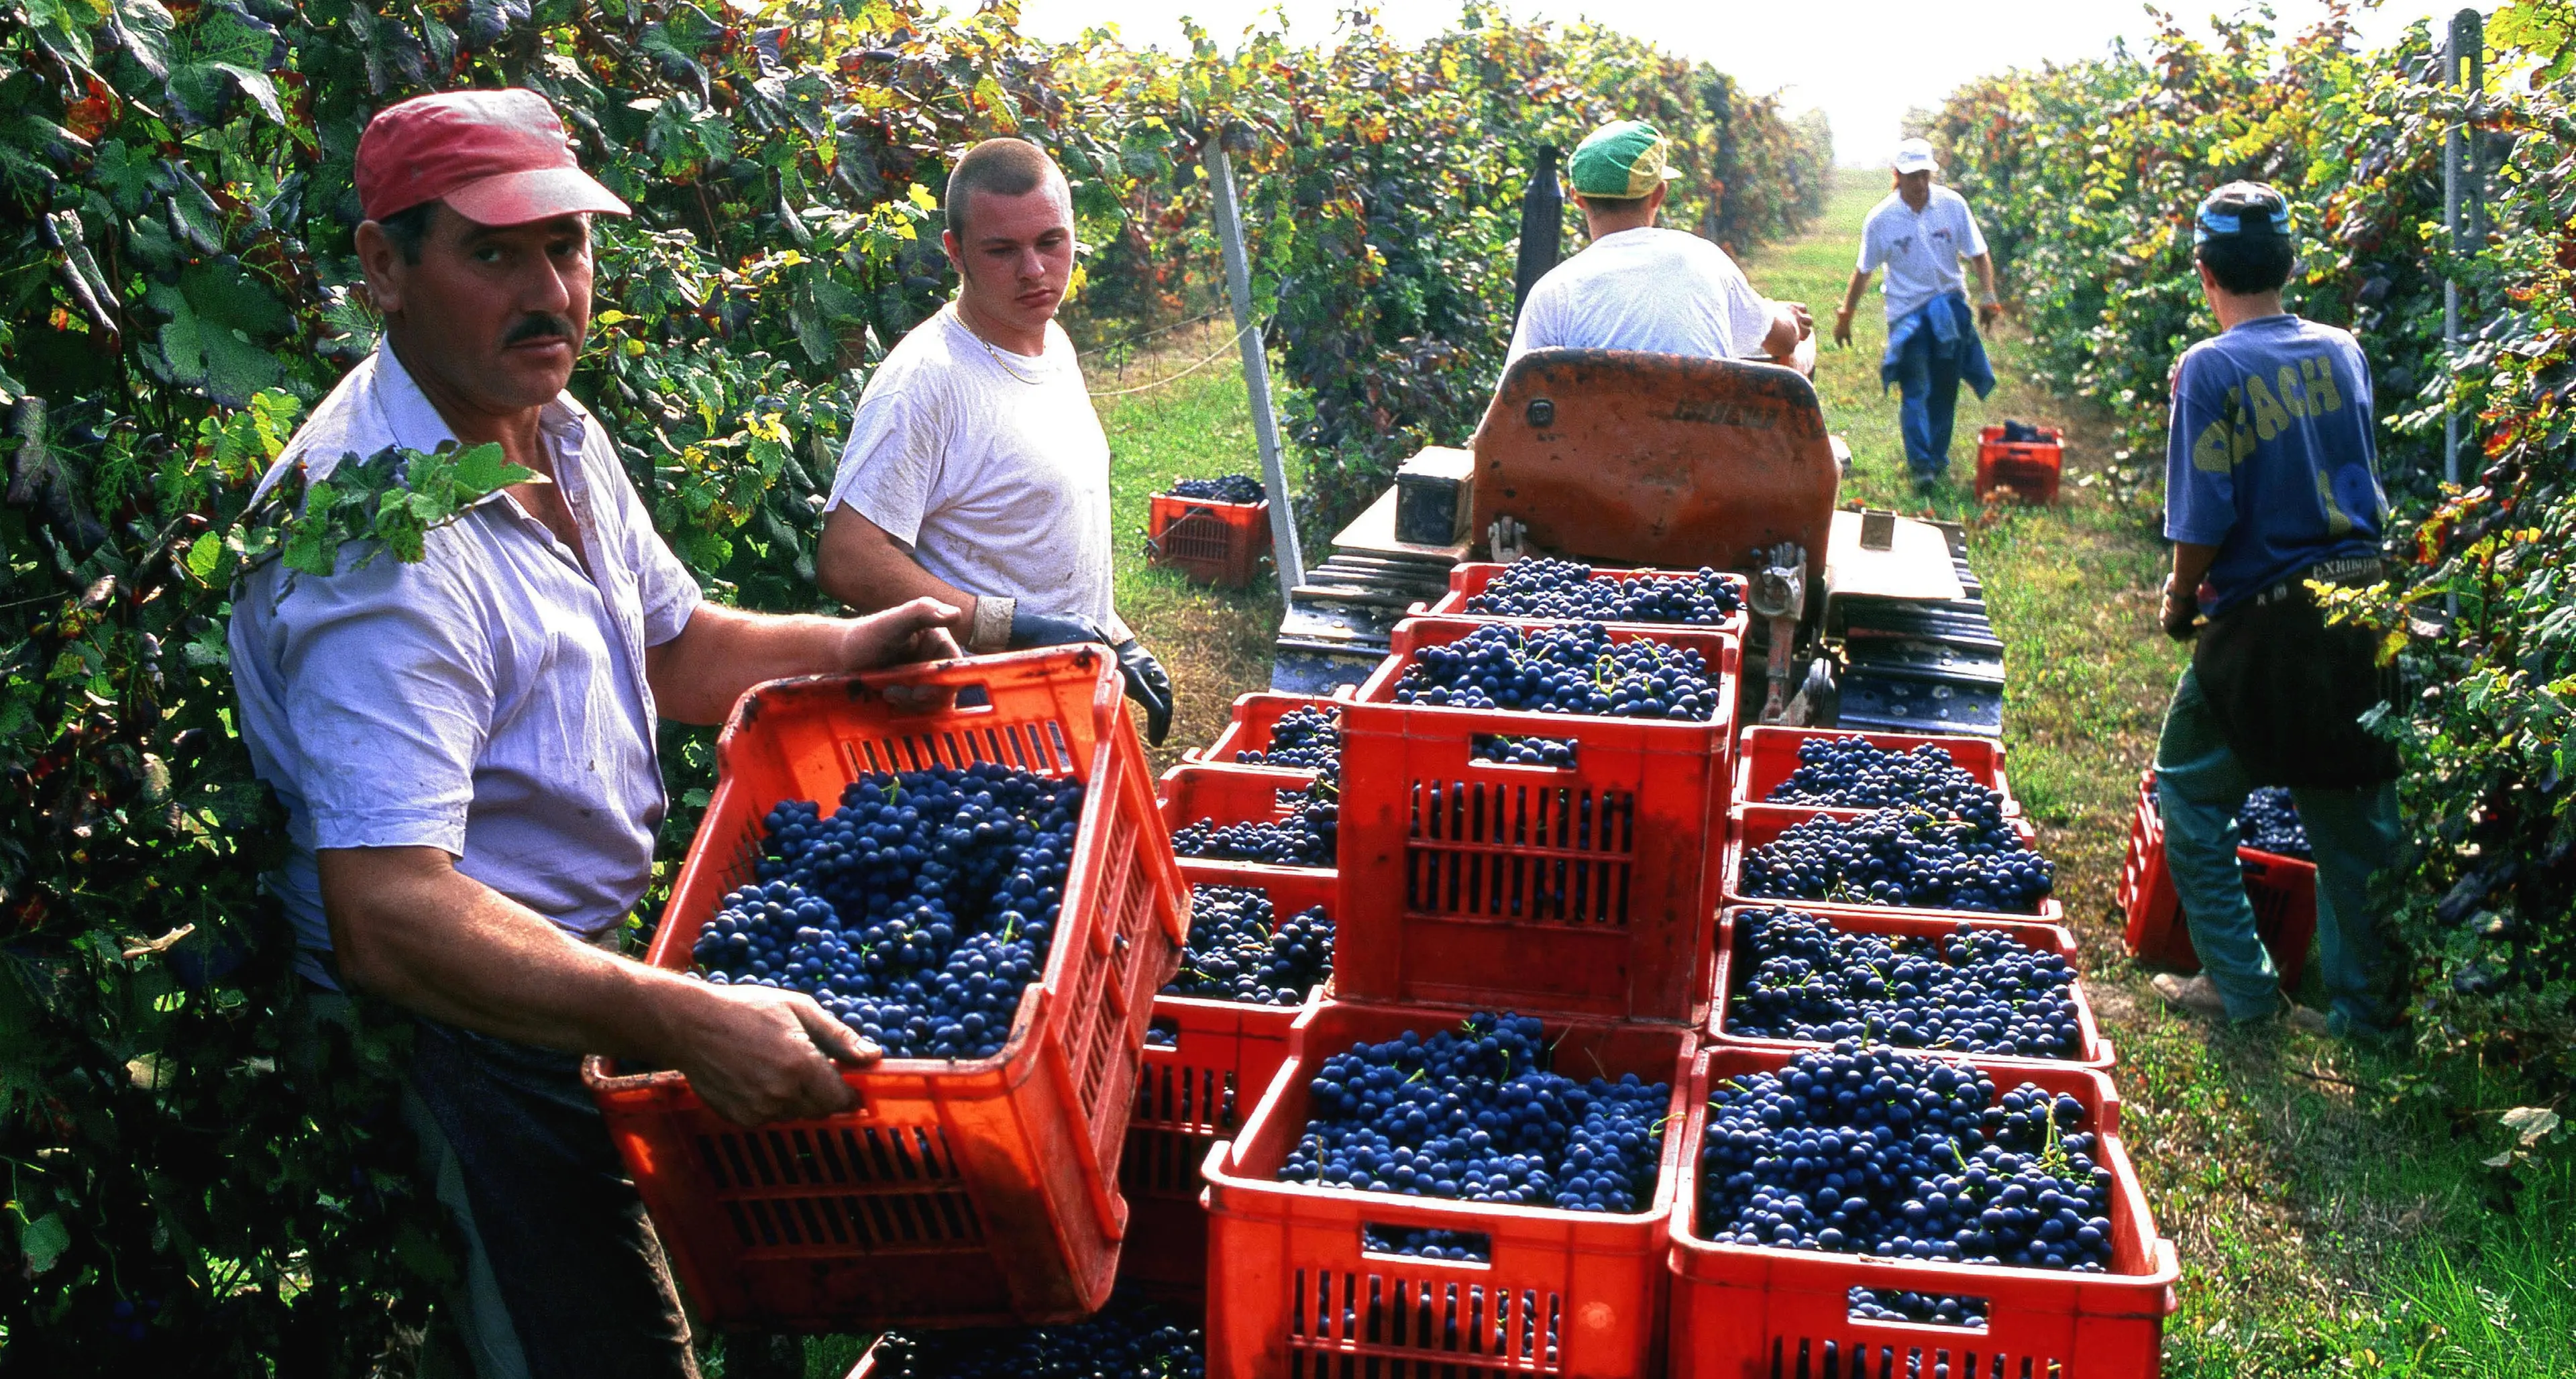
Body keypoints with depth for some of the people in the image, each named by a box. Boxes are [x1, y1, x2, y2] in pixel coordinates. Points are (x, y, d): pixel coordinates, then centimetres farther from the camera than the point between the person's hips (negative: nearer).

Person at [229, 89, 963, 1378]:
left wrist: (844, 646, 1)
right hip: (461, 1037, -9)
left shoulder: (561, 435, 4)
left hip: (591, 964, 9)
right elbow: (391, 917, -35)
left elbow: (672, 646, 18)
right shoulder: (373, 536, -29)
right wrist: (683, 1022, -42)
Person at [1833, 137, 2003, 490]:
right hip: (1907, 311, -2)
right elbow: (1864, 271, 1)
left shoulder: (1953, 205, -6)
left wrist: (1988, 297, -10)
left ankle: (1938, 455, 24)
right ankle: (1922, 465, -13)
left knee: (1945, 389, 10)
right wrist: (1845, 315, 4)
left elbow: (1979, 255, 1)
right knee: (1915, 390, -11)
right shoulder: (1881, 219, -9)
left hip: (1950, 305, 2)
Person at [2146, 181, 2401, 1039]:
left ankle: (2240, 986, 14)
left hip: (2265, 621, -6)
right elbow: (2363, 478, 15)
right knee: (2354, 810, 13)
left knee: (2191, 791, 13)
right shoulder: (2343, 352, 5)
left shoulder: (2211, 368, -13)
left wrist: (2179, 600, 0)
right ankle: (2362, 1005, 21)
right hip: (2363, 611, 6)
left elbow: (2204, 518, -16)